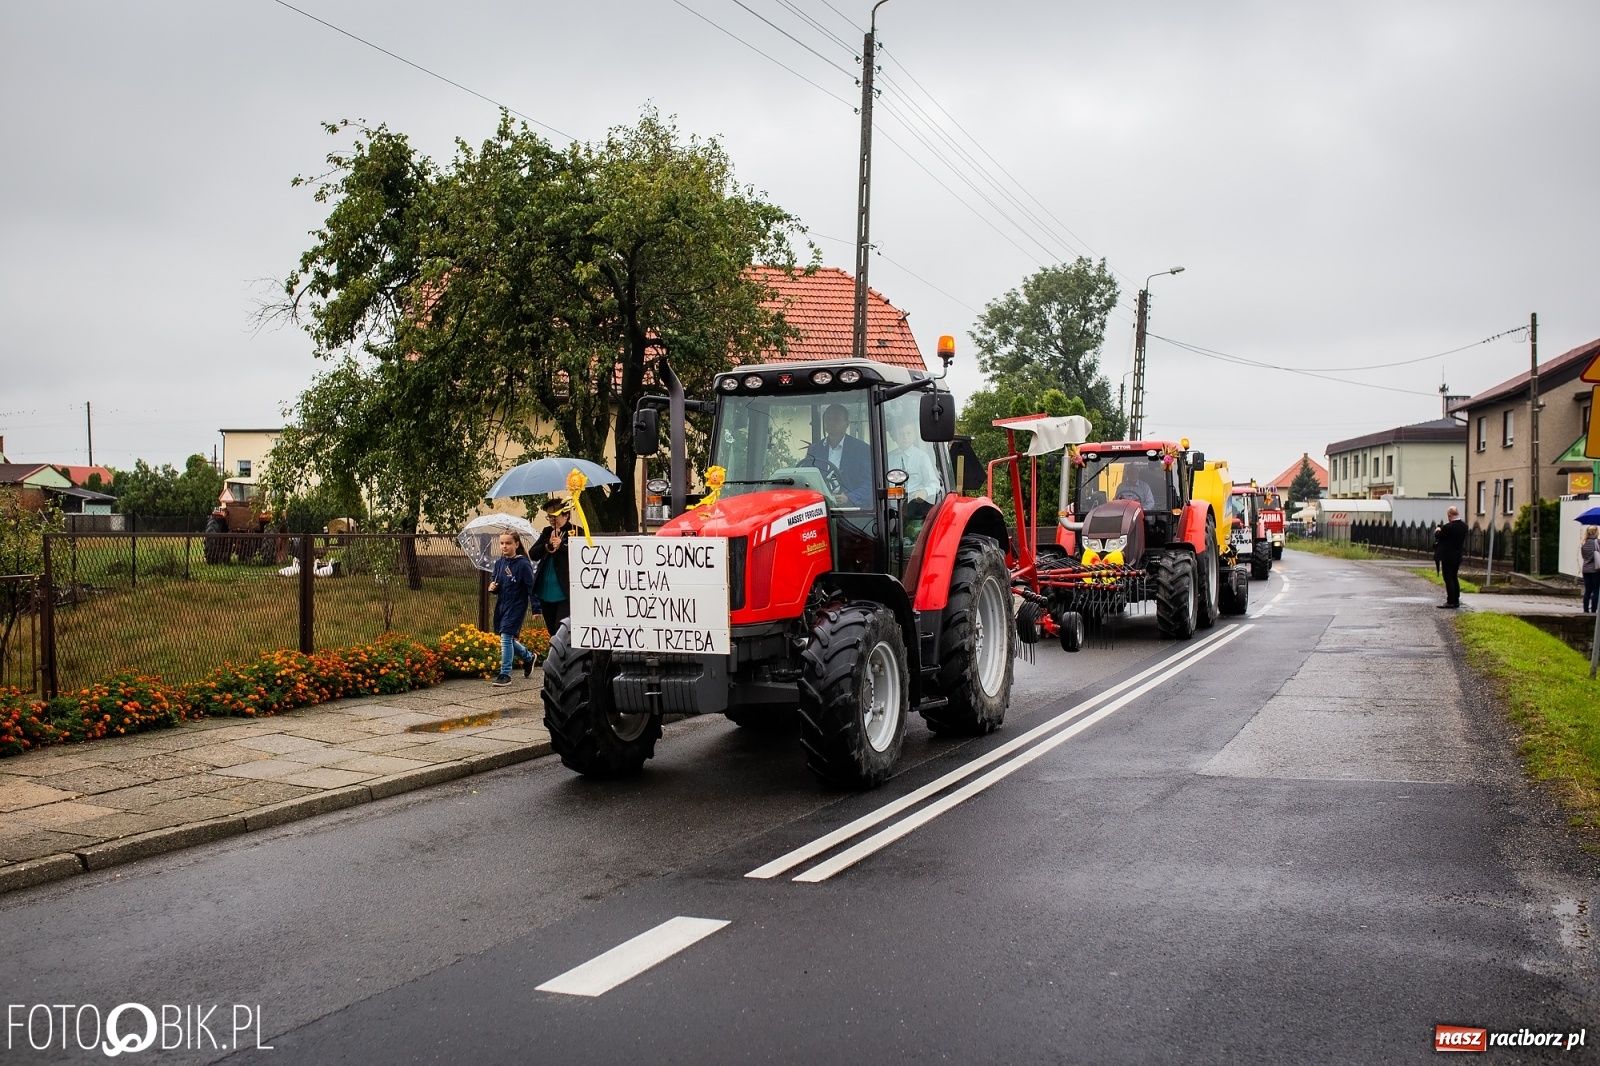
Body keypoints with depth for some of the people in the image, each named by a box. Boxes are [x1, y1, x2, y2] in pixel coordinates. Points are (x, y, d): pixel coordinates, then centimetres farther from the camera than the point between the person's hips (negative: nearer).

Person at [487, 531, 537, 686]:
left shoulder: (523, 564, -15)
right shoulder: (499, 563, 4)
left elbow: (531, 587, -14)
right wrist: (492, 587, -7)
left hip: (516, 606, -7)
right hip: (501, 605, 7)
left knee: (506, 637, -10)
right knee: (507, 638, 14)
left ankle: (505, 674, -2)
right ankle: (528, 657, 39)